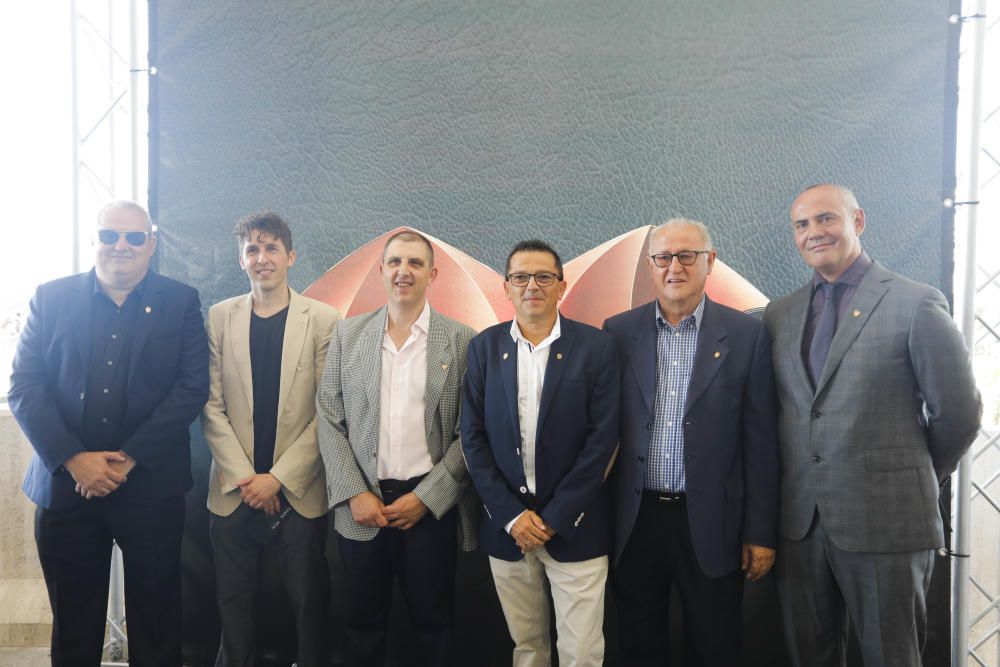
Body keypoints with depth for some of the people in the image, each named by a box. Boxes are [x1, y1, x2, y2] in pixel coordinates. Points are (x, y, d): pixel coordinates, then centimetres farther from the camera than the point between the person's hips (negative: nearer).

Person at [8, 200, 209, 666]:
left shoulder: (180, 302, 2)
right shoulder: (51, 298, 5)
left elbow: (192, 388, -5)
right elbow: (24, 387, 0)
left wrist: (129, 458, -13)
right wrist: (74, 460, -12)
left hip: (151, 486, -1)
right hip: (66, 484, 1)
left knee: (155, 622, 8)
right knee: (73, 625, 14)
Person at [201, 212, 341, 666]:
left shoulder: (323, 319, -3)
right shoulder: (219, 317, 4)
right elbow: (212, 405, 1)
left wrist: (279, 477, -10)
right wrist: (244, 478, -7)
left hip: (300, 490, -2)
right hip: (234, 489, 2)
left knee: (306, 598, 7)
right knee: (235, 598, 11)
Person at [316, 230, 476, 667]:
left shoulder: (462, 341, -3)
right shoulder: (347, 334, 4)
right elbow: (329, 419, 2)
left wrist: (426, 497, -10)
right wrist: (354, 494, -6)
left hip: (431, 506, -1)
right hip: (361, 505, 2)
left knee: (432, 622, 12)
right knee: (362, 622, 14)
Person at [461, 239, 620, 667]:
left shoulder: (597, 347, -4)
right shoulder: (484, 347, 2)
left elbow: (603, 437, -8)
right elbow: (472, 437, 0)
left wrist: (554, 517, -11)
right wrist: (511, 514, -8)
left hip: (574, 526, -2)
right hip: (506, 525, 2)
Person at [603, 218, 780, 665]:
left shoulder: (746, 334, -3)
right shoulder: (619, 332, 1)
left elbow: (760, 441, -2)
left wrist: (760, 532, -2)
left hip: (711, 523, -1)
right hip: (635, 522, 2)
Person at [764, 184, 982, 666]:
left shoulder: (916, 304, -7)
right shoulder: (780, 314, 8)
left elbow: (958, 411, -3)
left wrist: (915, 479, 6)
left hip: (886, 522, -4)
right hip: (799, 522, 5)